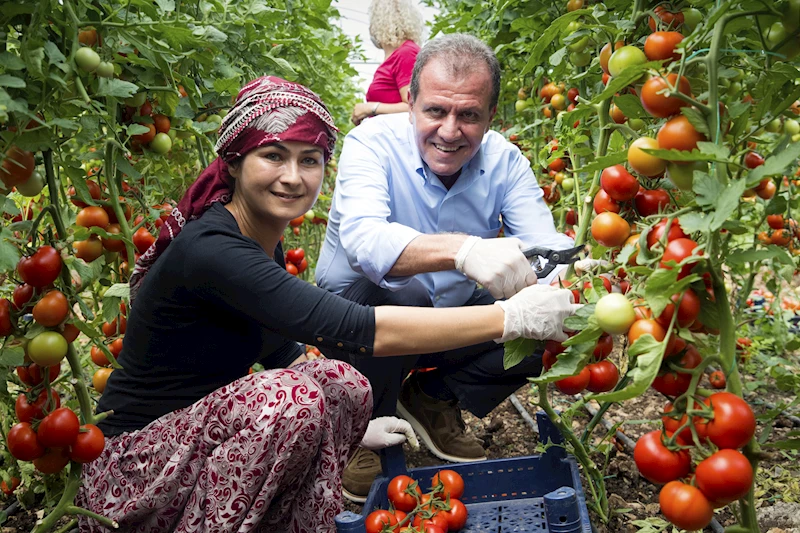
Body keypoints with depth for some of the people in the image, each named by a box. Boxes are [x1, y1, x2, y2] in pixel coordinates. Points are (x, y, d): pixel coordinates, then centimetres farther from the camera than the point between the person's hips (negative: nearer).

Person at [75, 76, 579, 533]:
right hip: (130, 473, -8)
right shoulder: (211, 249, -27)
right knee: (291, 395, -31)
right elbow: (359, 330, -34)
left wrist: (351, 424, 12)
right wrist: (512, 316, -30)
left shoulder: (266, 244, 3)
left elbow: (283, 354, 17)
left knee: (342, 383, -10)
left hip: (205, 435, 8)